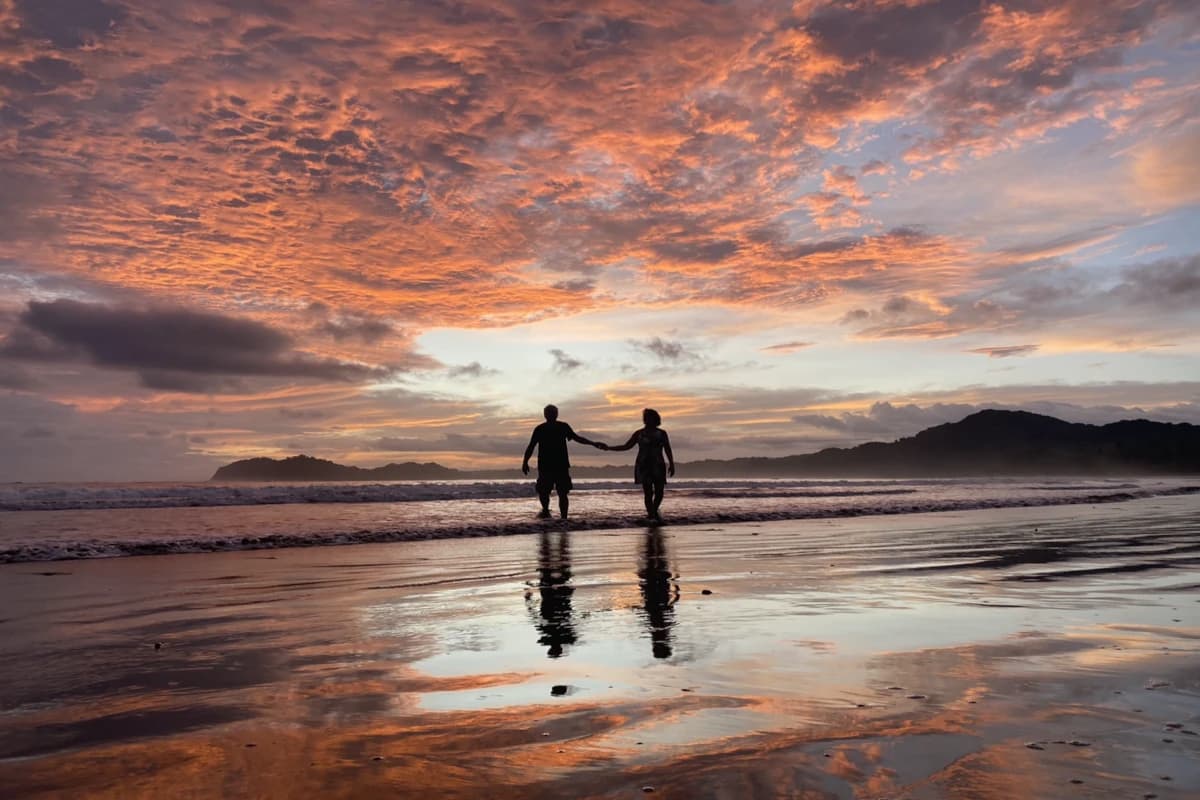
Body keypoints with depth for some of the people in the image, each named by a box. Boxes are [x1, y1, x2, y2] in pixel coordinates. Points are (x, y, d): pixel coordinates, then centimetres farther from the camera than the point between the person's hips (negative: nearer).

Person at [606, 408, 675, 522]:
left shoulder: (662, 433, 6)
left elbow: (668, 450, 2)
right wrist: (608, 448, 5)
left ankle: (653, 512, 26)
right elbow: (626, 446, 10)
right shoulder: (639, 434, 7)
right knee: (648, 493, -11)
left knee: (659, 492, -1)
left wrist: (671, 464, -11)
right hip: (643, 467, -1)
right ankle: (652, 516, -6)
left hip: (658, 467, 1)